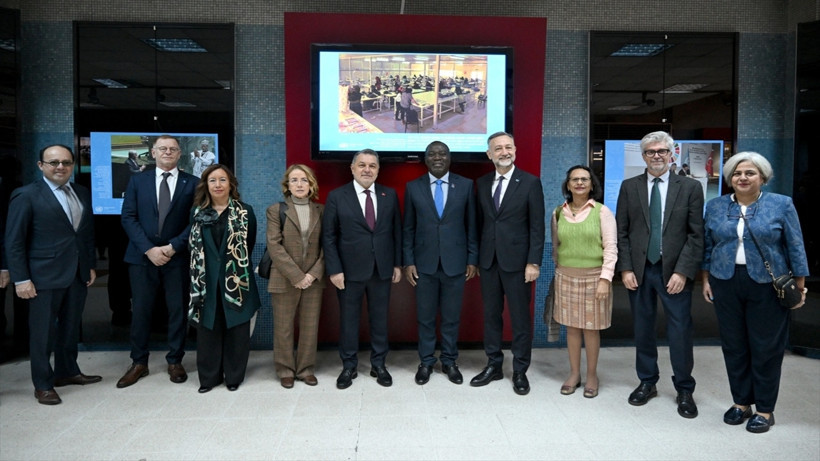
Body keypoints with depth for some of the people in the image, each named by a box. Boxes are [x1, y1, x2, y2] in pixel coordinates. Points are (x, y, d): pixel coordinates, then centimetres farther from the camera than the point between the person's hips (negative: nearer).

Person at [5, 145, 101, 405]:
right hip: (45, 276, -5)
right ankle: (43, 384, 20)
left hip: (78, 273, 5)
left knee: (70, 327, 16)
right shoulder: (26, 195, -7)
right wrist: (21, 279, -12)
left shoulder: (83, 194, 8)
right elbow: (14, 241, -9)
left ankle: (67, 372, 32)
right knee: (43, 331, 6)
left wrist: (91, 265, 11)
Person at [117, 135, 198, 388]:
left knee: (178, 311, 6)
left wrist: (172, 247, -12)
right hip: (142, 256, 1)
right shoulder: (137, 180, 8)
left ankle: (175, 361, 19)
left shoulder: (192, 183, 3)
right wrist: (148, 249, -11)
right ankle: (139, 363, 20)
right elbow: (128, 218, 1)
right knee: (140, 311, 6)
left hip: (178, 257, -1)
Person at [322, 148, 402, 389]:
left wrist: (397, 263, 4)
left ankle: (379, 365, 27)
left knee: (380, 319, 11)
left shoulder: (390, 195, 4)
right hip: (350, 270, -2)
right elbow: (328, 236, -4)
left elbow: (397, 231, 7)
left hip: (382, 270, 2)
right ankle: (349, 367, 25)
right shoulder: (337, 196, -3)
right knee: (348, 320, 10)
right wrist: (334, 269, -9)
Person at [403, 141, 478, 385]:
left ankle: (449, 361, 26)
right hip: (424, 263, 0)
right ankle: (426, 362, 25)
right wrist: (408, 262, -1)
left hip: (455, 263, 0)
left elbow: (472, 225, 3)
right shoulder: (413, 187, 2)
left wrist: (472, 259, 0)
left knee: (451, 317, 10)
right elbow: (408, 229, 4)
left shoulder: (466, 185, 1)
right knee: (425, 317, 9)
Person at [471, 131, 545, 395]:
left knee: (520, 317, 5)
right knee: (491, 314, 11)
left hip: (516, 260, -4)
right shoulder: (482, 183, 8)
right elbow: (480, 222, 10)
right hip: (488, 261, 4)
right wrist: (476, 257, 6)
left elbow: (537, 227, -6)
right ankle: (494, 365, 24)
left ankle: (520, 371, 19)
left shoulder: (530, 183, -4)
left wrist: (533, 262, -12)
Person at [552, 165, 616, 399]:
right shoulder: (558, 213, 4)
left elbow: (611, 248, -8)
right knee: (571, 326, 9)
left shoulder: (602, 211, -5)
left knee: (591, 328, 6)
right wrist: (558, 271, 9)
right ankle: (574, 373, 22)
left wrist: (605, 278, -15)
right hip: (566, 277, 3)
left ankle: (592, 375, 21)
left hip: (593, 277, -3)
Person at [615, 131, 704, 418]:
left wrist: (683, 272, -11)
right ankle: (647, 382, 27)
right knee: (643, 330, 11)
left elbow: (696, 235, -3)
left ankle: (684, 390, 20)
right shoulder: (629, 187, 6)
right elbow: (621, 232, 4)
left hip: (674, 272, -1)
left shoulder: (690, 187, 1)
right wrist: (625, 268, -4)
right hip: (639, 271, 2)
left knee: (680, 333, 3)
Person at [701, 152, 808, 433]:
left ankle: (765, 410, 19)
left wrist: (799, 286, -3)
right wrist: (706, 279, 6)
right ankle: (741, 402, 24)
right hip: (725, 284, 3)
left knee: (766, 348, 5)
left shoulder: (782, 204, -3)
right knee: (734, 346, 9)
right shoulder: (715, 206, 4)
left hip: (767, 286, -2)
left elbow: (795, 248, -2)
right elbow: (708, 246, 9)